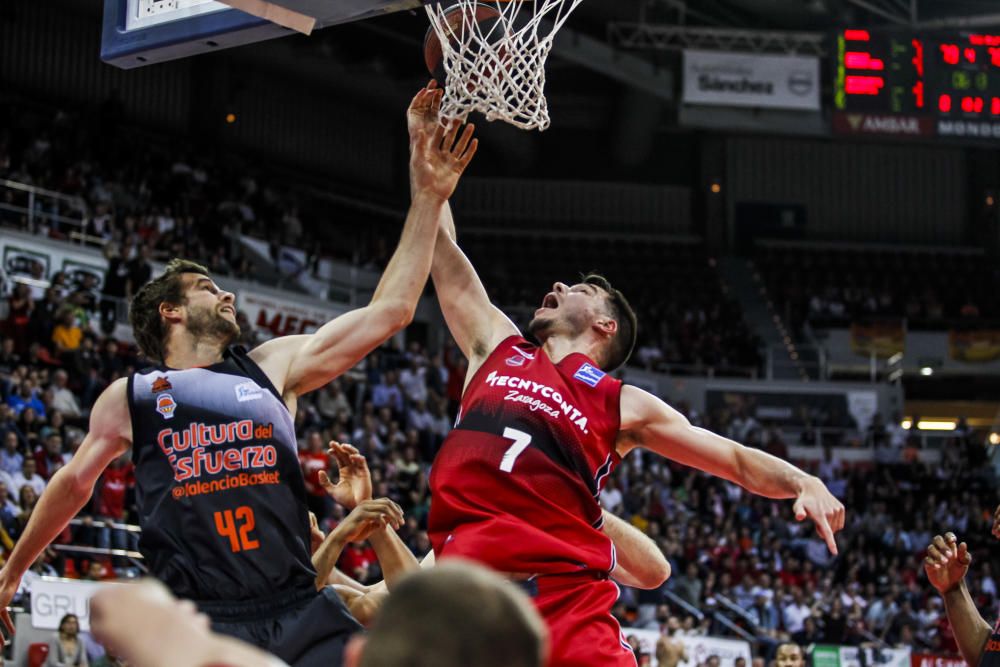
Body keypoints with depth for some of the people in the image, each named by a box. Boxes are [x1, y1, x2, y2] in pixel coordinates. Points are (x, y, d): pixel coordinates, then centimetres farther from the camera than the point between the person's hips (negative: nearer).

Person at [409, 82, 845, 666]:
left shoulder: (624, 406, 15)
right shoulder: (496, 348, 22)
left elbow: (738, 460, 15)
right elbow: (443, 252, 27)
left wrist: (802, 481, -6)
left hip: (567, 600, -2)